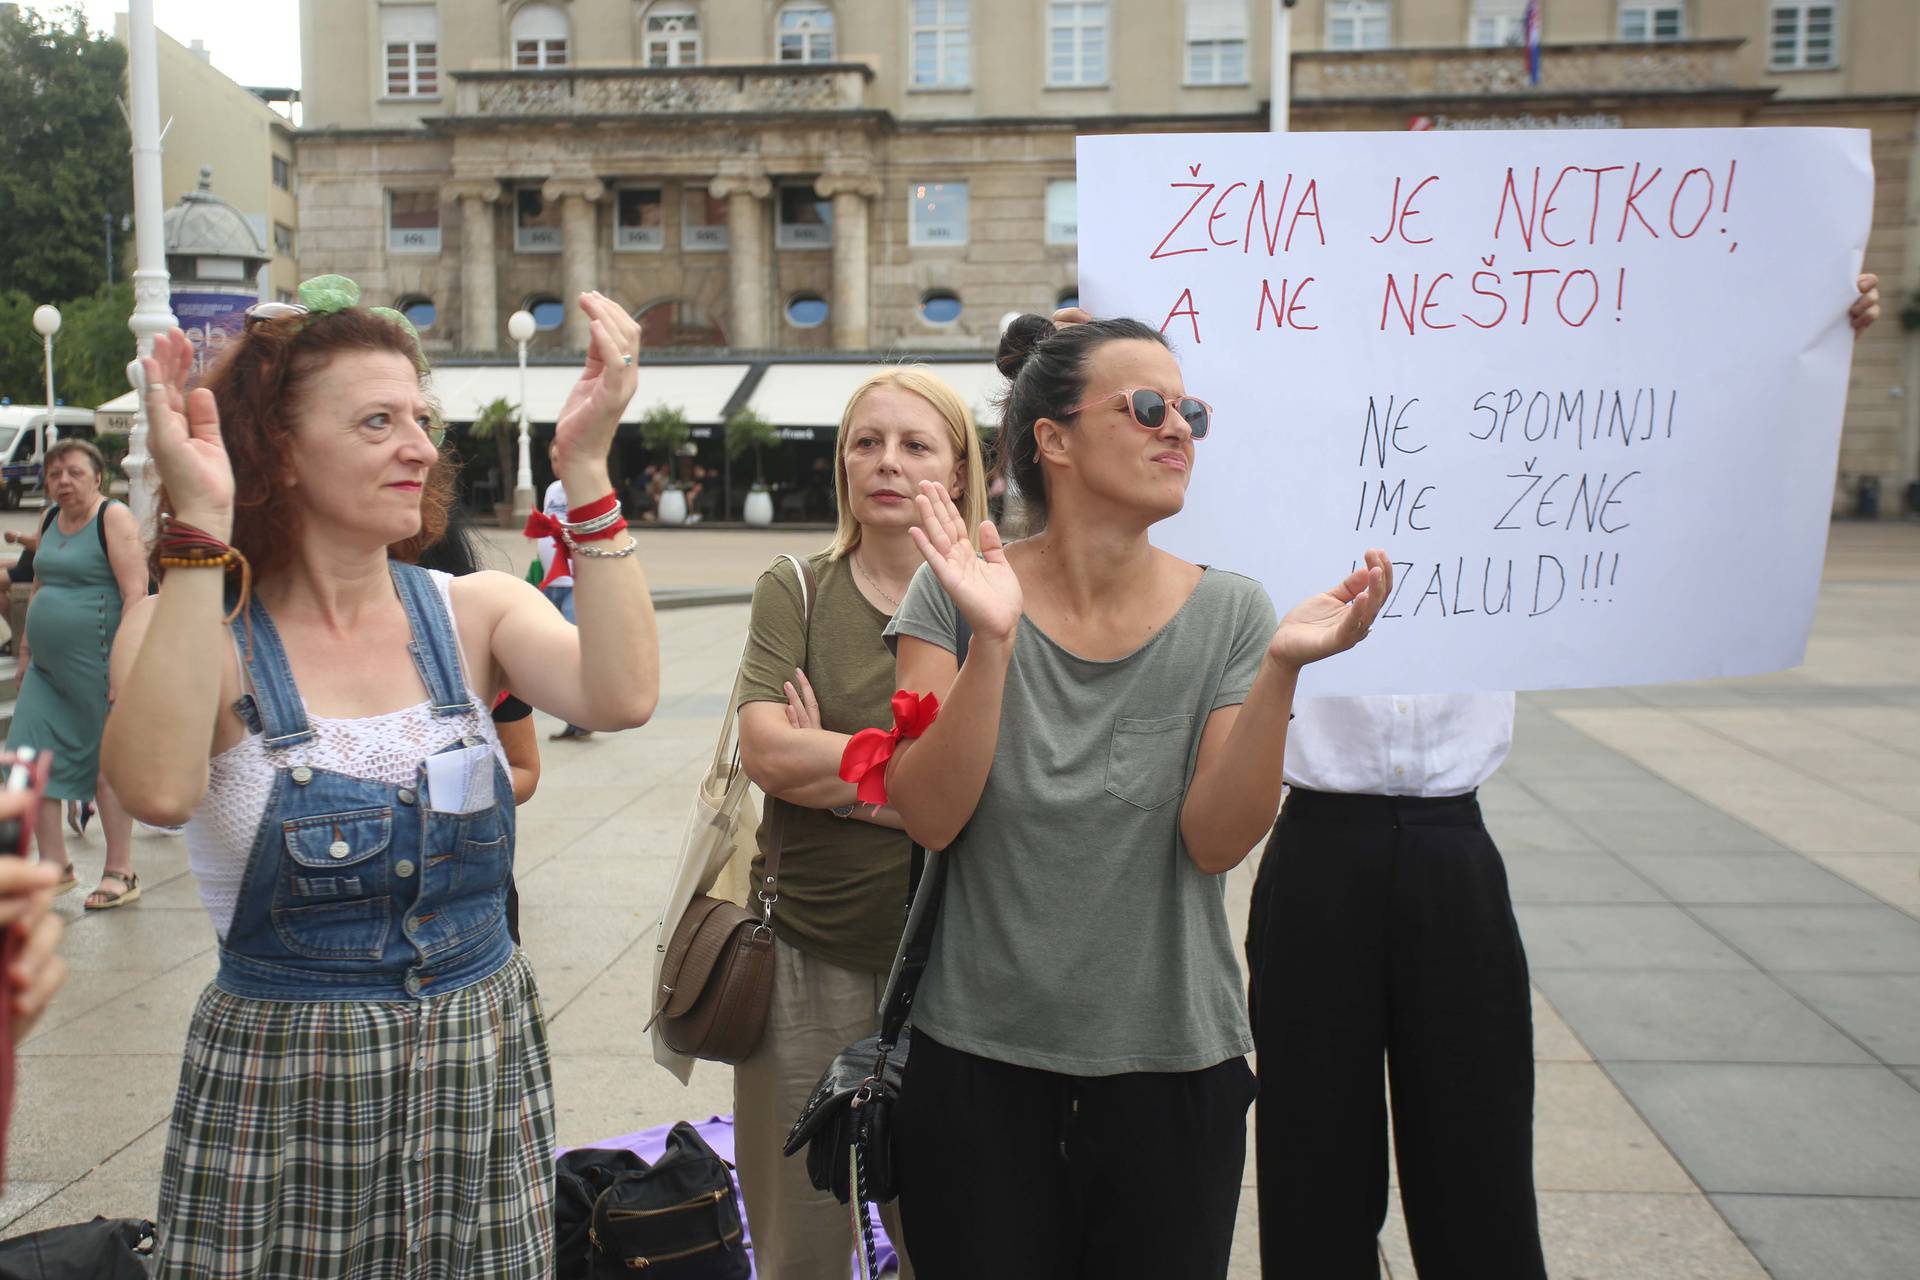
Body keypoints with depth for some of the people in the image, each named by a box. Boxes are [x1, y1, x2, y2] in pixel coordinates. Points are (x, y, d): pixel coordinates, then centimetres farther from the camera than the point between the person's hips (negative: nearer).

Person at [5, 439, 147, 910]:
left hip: (96, 663, -8)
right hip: (48, 666, 8)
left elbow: (135, 593, -17)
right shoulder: (52, 520, 14)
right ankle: (55, 866, 15)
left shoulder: (114, 518, -9)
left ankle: (120, 874, 9)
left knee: (106, 765, -1)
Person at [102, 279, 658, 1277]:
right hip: (277, 1095, -2)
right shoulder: (192, 632, -8)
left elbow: (621, 697, -22)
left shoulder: (475, 611, -2)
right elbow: (160, 786, -30)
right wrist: (200, 525, -28)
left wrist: (584, 466, -24)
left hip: (487, 1074, 3)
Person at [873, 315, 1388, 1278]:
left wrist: (1281, 668, -23)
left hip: (1171, 1064, 1)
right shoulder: (953, 593, -7)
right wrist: (993, 639, -26)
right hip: (977, 1056, -1)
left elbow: (1216, 843, -11)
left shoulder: (1226, 611, -4)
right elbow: (930, 818, -14)